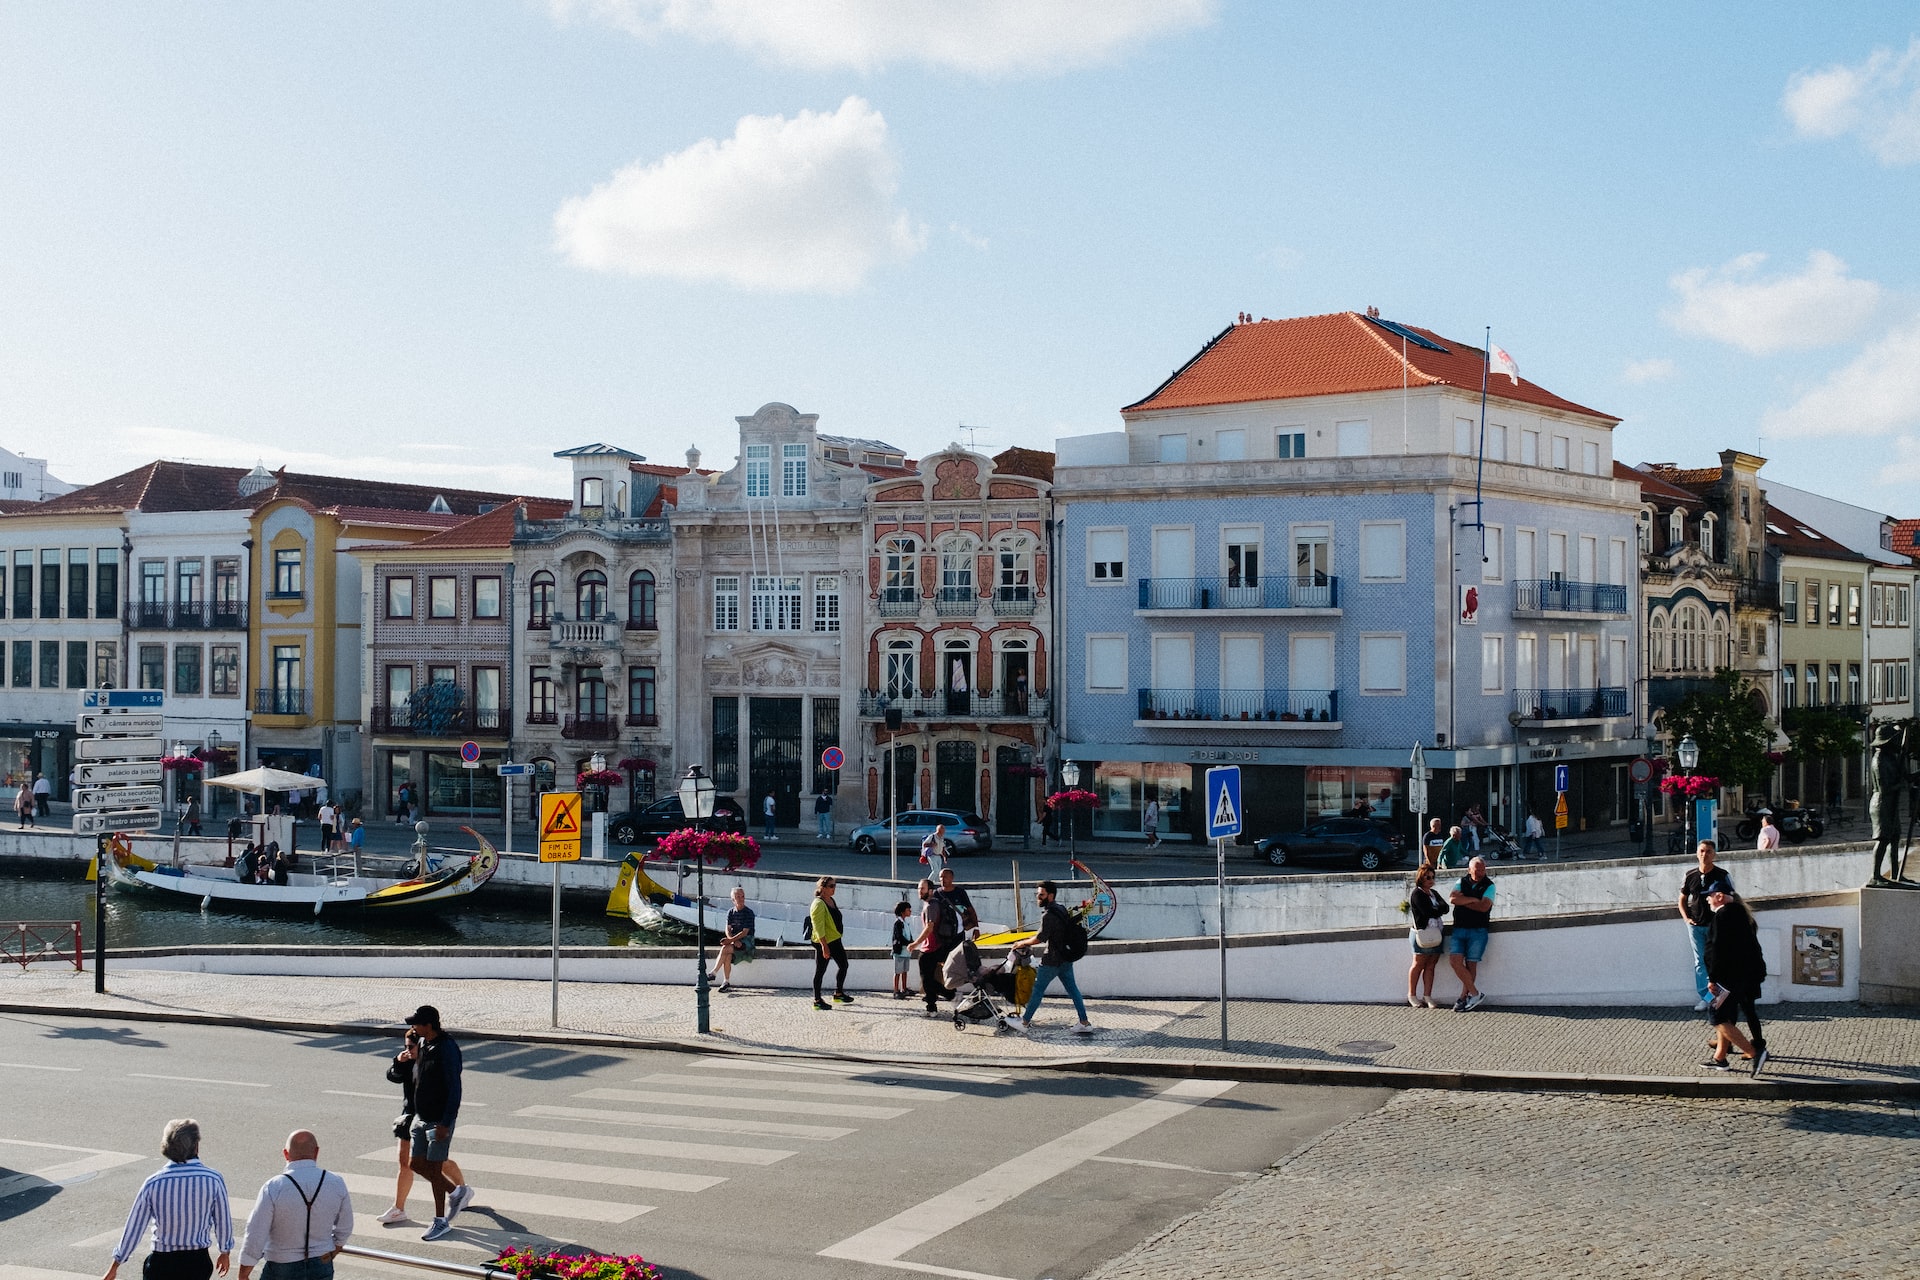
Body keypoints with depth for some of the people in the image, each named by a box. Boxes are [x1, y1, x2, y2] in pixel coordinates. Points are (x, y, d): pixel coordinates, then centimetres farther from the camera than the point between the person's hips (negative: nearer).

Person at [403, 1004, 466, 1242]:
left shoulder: (447, 1049, -21)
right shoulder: (422, 1043, 5)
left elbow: (454, 1089, -21)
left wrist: (445, 1123, -22)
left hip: (440, 1120, -8)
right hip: (420, 1116, 8)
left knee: (433, 1169, -2)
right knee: (418, 1164, 12)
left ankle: (440, 1221, 11)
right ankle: (456, 1193, 31)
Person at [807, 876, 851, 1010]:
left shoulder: (831, 901, 10)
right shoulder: (818, 904, -19)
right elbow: (818, 926, -23)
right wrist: (824, 946, -27)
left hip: (835, 940, 10)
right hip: (824, 942, -10)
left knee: (843, 965, 15)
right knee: (820, 970, 0)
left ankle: (838, 994, 30)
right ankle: (817, 1001, 9)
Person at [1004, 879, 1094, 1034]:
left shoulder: (1048, 915, -19)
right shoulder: (1062, 909, 9)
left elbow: (1040, 938, -20)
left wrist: (1023, 943, -4)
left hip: (1051, 960, -9)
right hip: (1066, 958, 9)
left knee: (1038, 990, 2)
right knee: (1072, 989, 10)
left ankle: (1024, 1022, 10)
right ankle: (1084, 1023, 9)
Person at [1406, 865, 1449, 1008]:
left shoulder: (1434, 893, 20)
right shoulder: (1416, 894, -5)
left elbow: (1445, 908, 5)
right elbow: (1429, 912, -15)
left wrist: (1435, 910, -12)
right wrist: (1439, 910, 1)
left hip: (1436, 934, 6)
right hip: (1422, 933, -6)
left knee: (1430, 966, 2)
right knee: (1418, 965, -2)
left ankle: (1428, 997, 2)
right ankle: (1412, 995, 8)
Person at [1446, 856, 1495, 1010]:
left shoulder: (1489, 886, 1)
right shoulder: (1462, 882, 10)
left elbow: (1484, 906, -13)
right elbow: (1453, 899, -6)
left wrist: (1463, 901, -5)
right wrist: (1473, 900, -10)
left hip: (1478, 930, -3)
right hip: (1459, 929, 3)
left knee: (1471, 964, -3)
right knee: (1455, 960, -10)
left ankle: (1464, 997, 7)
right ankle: (1475, 994, -3)